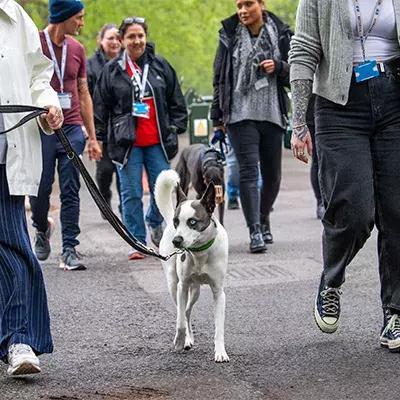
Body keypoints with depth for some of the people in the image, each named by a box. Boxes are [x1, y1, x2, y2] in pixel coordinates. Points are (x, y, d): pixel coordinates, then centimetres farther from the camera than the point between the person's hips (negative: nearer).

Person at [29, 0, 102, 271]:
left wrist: (92, 137, 13)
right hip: (40, 128, -3)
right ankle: (42, 229, 30)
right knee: (41, 187, 1)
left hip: (72, 129, 3)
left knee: (70, 191, -1)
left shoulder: (77, 49, 11)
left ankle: (69, 250, 1)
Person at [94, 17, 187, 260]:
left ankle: (155, 223, 31)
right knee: (132, 194, 0)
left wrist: (176, 129, 6)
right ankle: (137, 242, 9)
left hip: (157, 142, 1)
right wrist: (99, 137, 2)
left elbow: (176, 102, 12)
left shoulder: (160, 66, 7)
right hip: (127, 143, -1)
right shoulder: (112, 70, 3)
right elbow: (101, 107, 6)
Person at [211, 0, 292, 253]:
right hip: (241, 115, -2)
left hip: (272, 115, 2)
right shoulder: (230, 36, 5)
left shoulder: (280, 34, 5)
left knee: (272, 175, 9)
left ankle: (263, 219, 32)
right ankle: (255, 232, -14)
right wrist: (217, 118, 6)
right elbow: (220, 79, 8)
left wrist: (278, 67, -13)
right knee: (249, 172, -12)